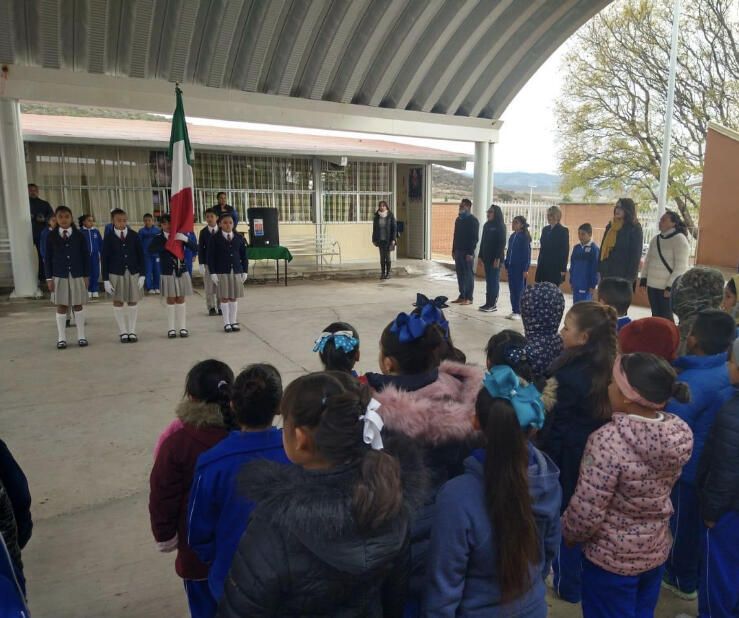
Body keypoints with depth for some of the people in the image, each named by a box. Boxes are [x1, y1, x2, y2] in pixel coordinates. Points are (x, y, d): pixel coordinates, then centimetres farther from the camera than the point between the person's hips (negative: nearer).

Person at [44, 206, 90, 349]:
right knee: (61, 306, 2)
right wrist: (49, 277, -1)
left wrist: (86, 275, 1)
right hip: (59, 276, 0)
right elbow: (47, 258, 5)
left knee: (78, 305, 4)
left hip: (77, 275, 0)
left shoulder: (79, 235, 3)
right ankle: (61, 338, 8)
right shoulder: (51, 237, 4)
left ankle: (81, 337, 12)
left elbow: (85, 256, 5)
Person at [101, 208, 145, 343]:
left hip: (133, 273, 1)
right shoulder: (108, 238, -1)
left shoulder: (134, 236, 2)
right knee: (118, 302, 3)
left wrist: (142, 275, 0)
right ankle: (123, 332, 14)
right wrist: (105, 279, -3)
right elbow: (105, 259, 0)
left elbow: (140, 255, 5)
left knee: (133, 302, 5)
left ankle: (132, 331, 15)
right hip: (116, 274, -1)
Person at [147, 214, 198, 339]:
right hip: (167, 273, -1)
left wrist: (185, 238, -27)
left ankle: (183, 328, 12)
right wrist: (167, 243, -23)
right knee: (171, 300, 4)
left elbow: (193, 245, -8)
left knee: (181, 299, 6)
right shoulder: (158, 238, -1)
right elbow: (151, 250, -19)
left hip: (181, 272, 1)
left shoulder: (179, 236, 3)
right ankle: (171, 329, 11)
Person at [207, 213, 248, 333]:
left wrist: (245, 272, 4)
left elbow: (244, 256, 10)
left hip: (237, 272, 3)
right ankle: (226, 323, 10)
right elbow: (210, 257, -2)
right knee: (224, 298, 2)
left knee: (234, 297, 7)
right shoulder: (215, 239, -1)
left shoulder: (239, 238, 7)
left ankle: (234, 322, 17)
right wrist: (213, 273, -8)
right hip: (221, 273, -2)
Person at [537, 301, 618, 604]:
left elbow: (555, 427, -20)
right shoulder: (608, 367, -6)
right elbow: (606, 414, 4)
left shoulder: (569, 376, -28)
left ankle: (568, 585, 32)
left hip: (568, 459, -7)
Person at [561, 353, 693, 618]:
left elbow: (586, 511, -26)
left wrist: (569, 533, -7)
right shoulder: (679, 434, -12)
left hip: (612, 559, -6)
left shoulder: (608, 441, -33)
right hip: (657, 550, 6)